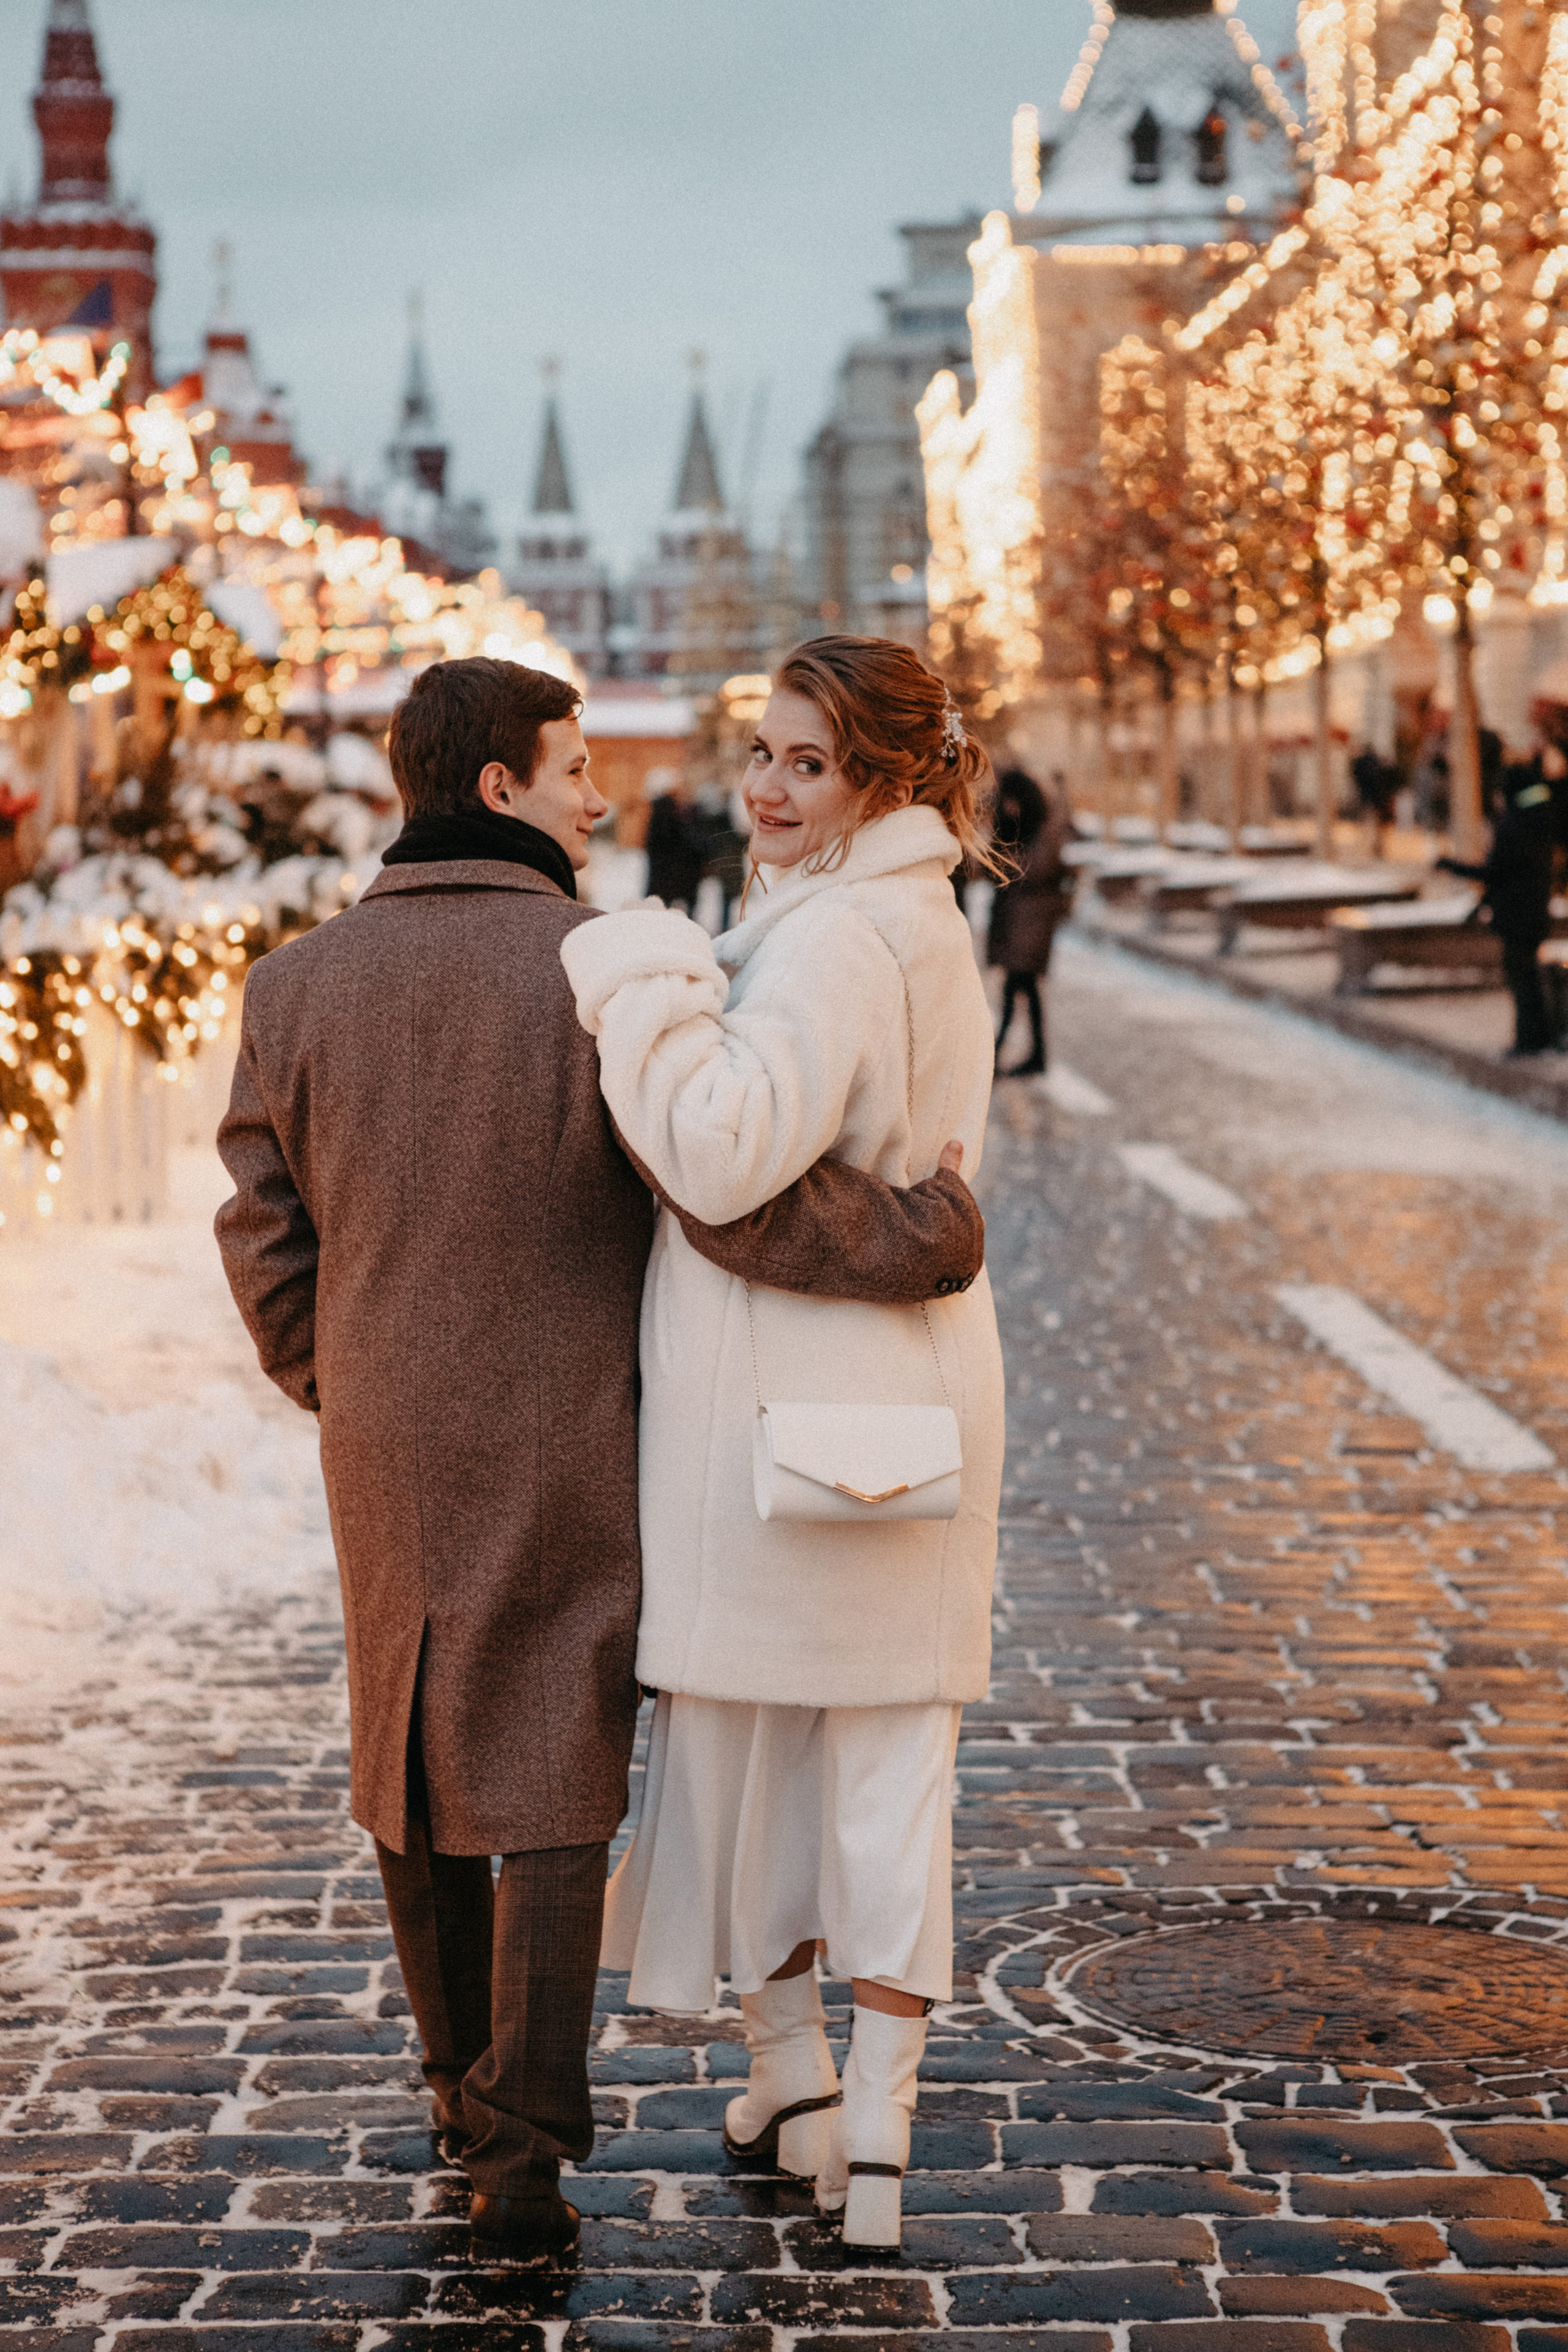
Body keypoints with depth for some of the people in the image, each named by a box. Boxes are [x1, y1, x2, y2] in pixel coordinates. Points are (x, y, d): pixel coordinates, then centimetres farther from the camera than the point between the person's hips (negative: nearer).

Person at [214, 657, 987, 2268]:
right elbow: (737, 1197, -19)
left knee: (416, 1750, 19)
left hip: (390, 1458, 4)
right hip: (571, 1454, -4)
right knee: (549, 1777, 3)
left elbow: (267, 1241, 3)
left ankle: (467, 2086, 34)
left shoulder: (299, 987, -2)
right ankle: (520, 2163, 0)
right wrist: (927, 1234, -5)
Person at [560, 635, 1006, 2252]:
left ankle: (788, 2071, 23)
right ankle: (872, 2135, 8)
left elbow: (726, 1154, -27)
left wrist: (640, 983, -18)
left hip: (783, 1399, -8)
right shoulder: (926, 928, 14)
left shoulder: (837, 939, -18)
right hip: (913, 1389, 8)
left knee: (744, 1725, 10)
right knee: (888, 1752, 7)